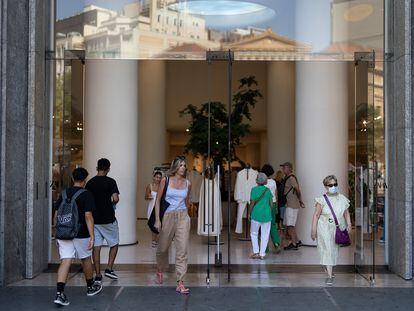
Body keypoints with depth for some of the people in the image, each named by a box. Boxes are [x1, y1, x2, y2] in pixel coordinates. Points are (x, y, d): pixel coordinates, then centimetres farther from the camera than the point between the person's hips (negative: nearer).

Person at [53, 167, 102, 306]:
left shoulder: (63, 194, 7)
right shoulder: (86, 195, -9)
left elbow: (55, 216, 9)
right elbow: (88, 216, -17)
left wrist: (57, 234, 18)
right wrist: (92, 236, -17)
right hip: (81, 235, -3)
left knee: (65, 262, -1)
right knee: (86, 260, 15)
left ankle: (59, 293, -15)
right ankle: (90, 287, 33)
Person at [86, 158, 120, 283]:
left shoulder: (90, 183, 4)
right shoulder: (110, 181, -10)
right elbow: (115, 198, -22)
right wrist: (113, 202, 0)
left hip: (94, 219, 4)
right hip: (108, 219, -4)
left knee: (96, 247, 6)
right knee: (114, 244, 15)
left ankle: (98, 276, 6)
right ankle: (109, 269, 7)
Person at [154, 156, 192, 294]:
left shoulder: (188, 183, 5)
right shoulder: (166, 180, -2)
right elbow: (158, 200, -1)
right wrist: (157, 219, -7)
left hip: (183, 217, 1)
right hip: (168, 216, -1)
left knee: (182, 250, -6)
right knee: (163, 248, 13)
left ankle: (180, 283, -2)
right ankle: (160, 270, 44)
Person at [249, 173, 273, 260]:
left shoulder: (254, 189, -7)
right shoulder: (268, 190, 2)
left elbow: (252, 203, -8)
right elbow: (271, 204, 5)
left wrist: (249, 213, 3)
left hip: (256, 215, -2)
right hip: (267, 215, 3)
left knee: (254, 233, 12)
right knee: (265, 235, 8)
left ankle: (256, 252, 6)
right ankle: (262, 254, 9)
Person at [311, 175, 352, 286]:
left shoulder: (342, 199, 5)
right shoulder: (322, 200, -7)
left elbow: (346, 213, 12)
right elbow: (316, 215, -7)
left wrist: (349, 224, -4)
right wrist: (313, 230, -9)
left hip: (338, 229, 4)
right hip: (324, 229, -4)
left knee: (334, 250, 14)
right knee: (327, 250, -10)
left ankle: (329, 268, 41)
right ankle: (330, 276, -8)